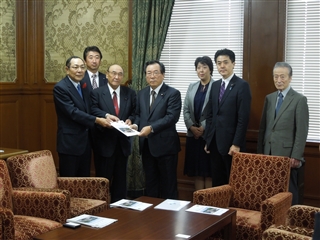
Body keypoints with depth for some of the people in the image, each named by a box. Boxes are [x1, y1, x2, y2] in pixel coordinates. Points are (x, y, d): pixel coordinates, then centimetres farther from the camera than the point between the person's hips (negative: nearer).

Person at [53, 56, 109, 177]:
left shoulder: (83, 86, 12)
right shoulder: (60, 88, -14)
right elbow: (73, 112, -21)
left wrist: (106, 116, 4)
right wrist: (96, 120, -22)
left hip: (85, 141, 8)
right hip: (70, 143, -8)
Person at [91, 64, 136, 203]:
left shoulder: (130, 93, 8)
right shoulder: (97, 93, -2)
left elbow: (135, 112, 6)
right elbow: (93, 110, -15)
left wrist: (130, 120, -15)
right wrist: (106, 115, -33)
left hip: (123, 142, 3)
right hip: (105, 142, -3)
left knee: (121, 177, 13)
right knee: (103, 178, 5)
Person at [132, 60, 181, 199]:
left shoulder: (173, 93, -7)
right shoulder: (141, 94, 13)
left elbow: (172, 117, -18)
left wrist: (151, 128, -27)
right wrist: (136, 124, -5)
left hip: (165, 144, -6)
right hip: (146, 145, 6)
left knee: (168, 183, 4)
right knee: (150, 182, 15)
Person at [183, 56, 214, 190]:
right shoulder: (192, 87, 13)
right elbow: (186, 110, 9)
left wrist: (203, 127, -15)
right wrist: (192, 127, -6)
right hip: (193, 134, 5)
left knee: (209, 170, 0)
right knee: (197, 170, 8)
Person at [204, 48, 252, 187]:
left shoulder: (242, 85, -8)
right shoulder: (215, 85, 13)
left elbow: (243, 118, -13)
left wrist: (236, 144, -17)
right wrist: (207, 140, 10)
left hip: (231, 142, -6)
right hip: (214, 142, 6)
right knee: (217, 182, 11)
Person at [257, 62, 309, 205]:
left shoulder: (299, 99, -4)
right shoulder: (269, 98, 13)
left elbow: (302, 131, -8)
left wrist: (296, 156, -13)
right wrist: (260, 151, 9)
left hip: (287, 154, -5)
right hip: (269, 153, 5)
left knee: (289, 191, 2)